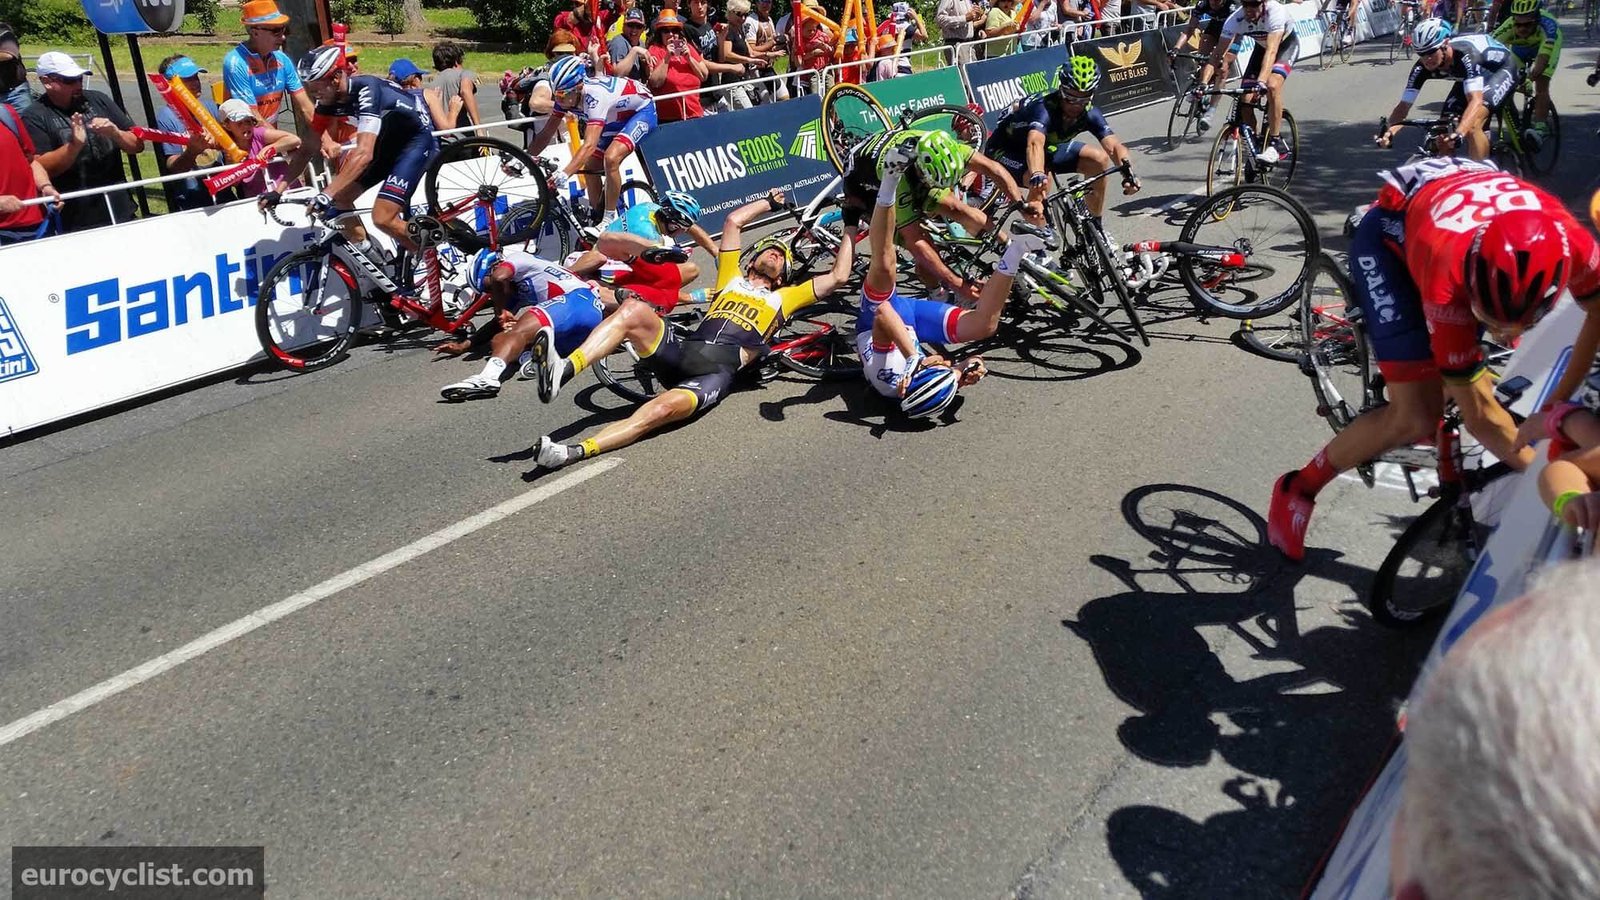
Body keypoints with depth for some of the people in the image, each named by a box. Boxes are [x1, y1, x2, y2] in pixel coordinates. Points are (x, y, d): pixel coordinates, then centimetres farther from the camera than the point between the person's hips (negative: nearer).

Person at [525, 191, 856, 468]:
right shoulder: (732, 278, 33)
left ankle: (573, 452, -44)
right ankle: (563, 371, -41)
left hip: (718, 370, -3)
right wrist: (770, 202, 45)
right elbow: (733, 220, 33)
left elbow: (837, 276, 20)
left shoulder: (784, 297, 26)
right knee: (634, 309, -26)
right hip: (683, 348, 3)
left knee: (662, 409, -34)